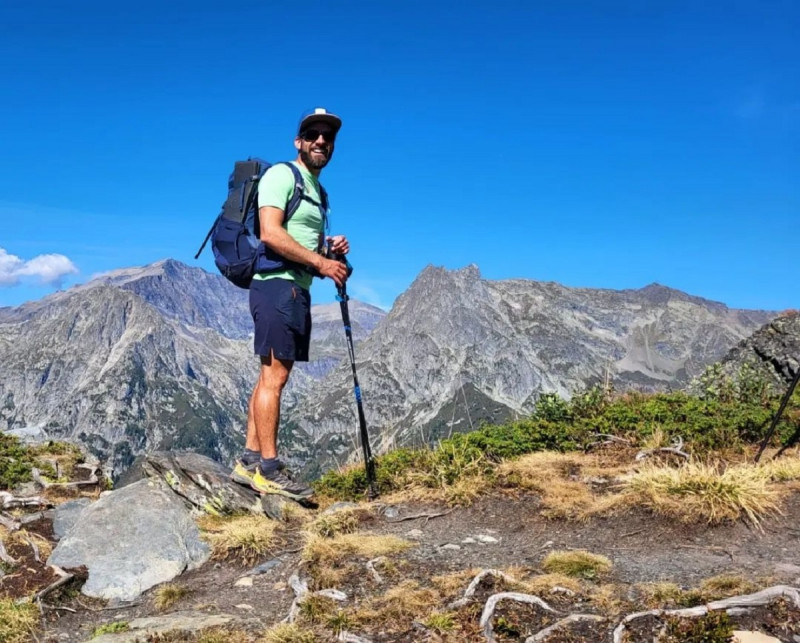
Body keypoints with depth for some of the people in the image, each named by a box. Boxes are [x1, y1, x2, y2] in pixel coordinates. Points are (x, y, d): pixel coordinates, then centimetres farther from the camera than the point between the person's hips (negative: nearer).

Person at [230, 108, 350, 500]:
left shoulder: (317, 190, 24)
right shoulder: (281, 175, -5)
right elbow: (270, 234, -18)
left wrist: (331, 249, 10)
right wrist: (321, 262, -17)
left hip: (298, 290, 10)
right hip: (277, 284, -10)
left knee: (272, 376, 8)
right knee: (274, 376, -11)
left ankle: (250, 461, 13)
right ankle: (269, 470, -9)